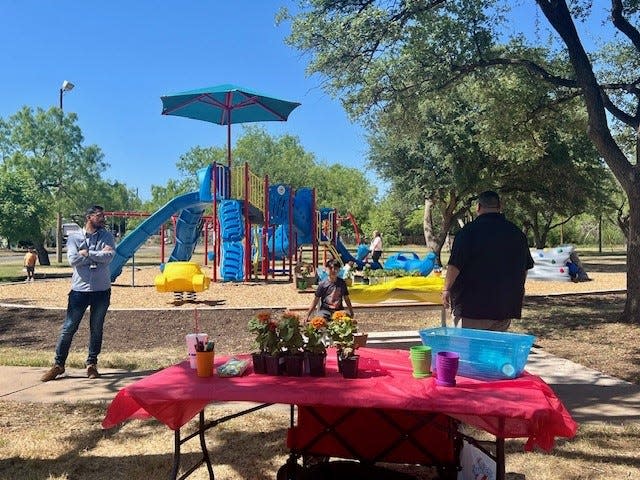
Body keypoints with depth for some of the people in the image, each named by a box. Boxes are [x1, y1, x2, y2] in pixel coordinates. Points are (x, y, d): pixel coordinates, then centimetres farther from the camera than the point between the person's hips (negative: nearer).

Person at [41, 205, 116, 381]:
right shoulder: (74, 237, 3)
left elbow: (109, 257, -13)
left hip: (102, 290, 1)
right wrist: (98, 255, -13)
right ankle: (59, 364, 15)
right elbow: (73, 259, -13)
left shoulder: (107, 236, 5)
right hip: (79, 290, -1)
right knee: (68, 328, 3)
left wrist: (87, 253, -13)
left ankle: (92, 363, 23)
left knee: (96, 329, 10)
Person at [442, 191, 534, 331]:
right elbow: (526, 267, 18)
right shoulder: (517, 233, 9)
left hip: (472, 305, -5)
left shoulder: (469, 230, -10)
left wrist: (447, 289, -4)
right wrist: (516, 291, 30)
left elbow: (455, 265, -14)